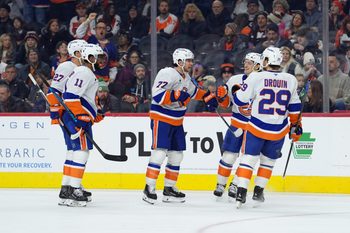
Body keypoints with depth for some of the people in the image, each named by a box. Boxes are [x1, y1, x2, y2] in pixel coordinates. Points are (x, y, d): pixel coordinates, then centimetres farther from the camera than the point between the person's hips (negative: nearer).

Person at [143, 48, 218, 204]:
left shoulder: (186, 78, 11)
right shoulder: (167, 74, -18)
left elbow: (194, 91, 31)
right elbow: (157, 95, -28)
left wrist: (208, 97, 23)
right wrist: (176, 95, -33)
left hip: (176, 121, 9)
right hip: (161, 119, -9)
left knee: (177, 155, 10)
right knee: (159, 153, -15)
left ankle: (169, 188, 19)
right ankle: (149, 188, -12)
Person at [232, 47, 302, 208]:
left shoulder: (256, 77, -10)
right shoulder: (290, 80, 0)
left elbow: (240, 100, -4)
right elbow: (294, 107, 8)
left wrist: (236, 91, 18)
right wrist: (296, 125, 20)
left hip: (257, 127, -2)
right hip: (279, 131, 2)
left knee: (249, 157, 6)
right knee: (268, 159, 20)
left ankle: (241, 192, -6)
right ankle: (258, 192, 21)